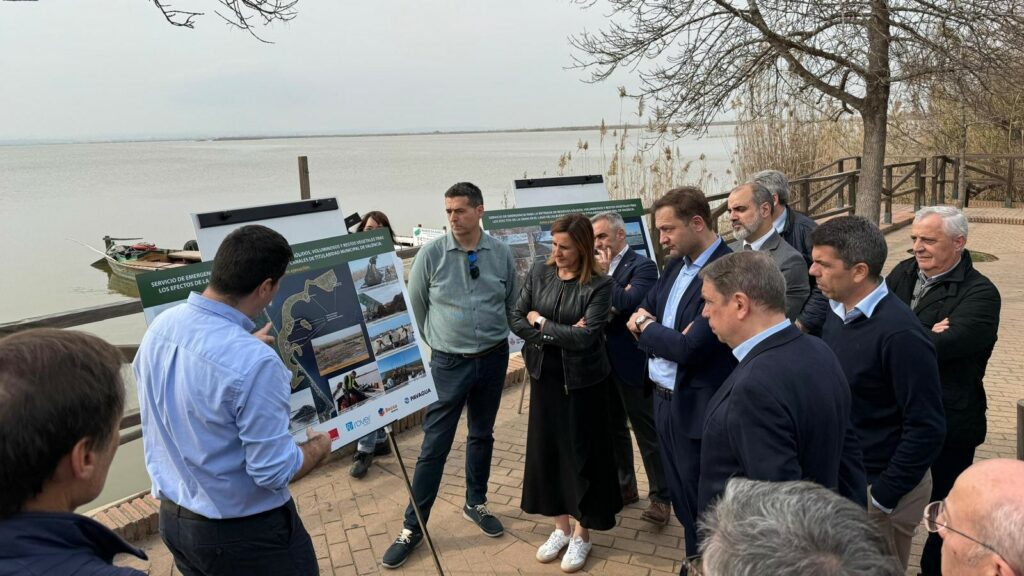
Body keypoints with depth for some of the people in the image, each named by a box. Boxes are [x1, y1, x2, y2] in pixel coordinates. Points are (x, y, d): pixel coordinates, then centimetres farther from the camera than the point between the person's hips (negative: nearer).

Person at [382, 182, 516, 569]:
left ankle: (475, 504, 37)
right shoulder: (431, 254, -9)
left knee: (482, 435, 17)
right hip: (448, 363, -2)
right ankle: (413, 527, 11)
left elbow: (512, 305, 9)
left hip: (493, 359, 3)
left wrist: (493, 337, 11)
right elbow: (415, 305, 1)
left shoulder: (501, 254, -3)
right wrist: (434, 342, 7)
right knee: (434, 445, 0)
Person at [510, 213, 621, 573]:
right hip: (545, 377, 4)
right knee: (547, 448, 11)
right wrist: (562, 334, -14)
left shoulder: (599, 285, -13)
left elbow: (585, 337, -21)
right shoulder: (539, 273, -1)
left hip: (583, 381, -4)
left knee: (582, 453, 6)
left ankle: (582, 534, 25)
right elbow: (516, 321, -4)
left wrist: (541, 322, -12)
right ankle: (561, 527, 30)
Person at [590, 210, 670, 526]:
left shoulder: (642, 266, -11)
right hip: (604, 362, 7)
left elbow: (628, 303, -25)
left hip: (631, 363, -7)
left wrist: (605, 276, -17)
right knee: (614, 429, 18)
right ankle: (625, 487, 34)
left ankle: (660, 496, 16)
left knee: (647, 432, 3)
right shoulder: (599, 269, 9)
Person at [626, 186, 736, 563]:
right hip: (663, 398, 8)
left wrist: (646, 327, -9)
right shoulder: (677, 264, 5)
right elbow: (641, 312, 11)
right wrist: (655, 333, -12)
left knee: (701, 506, 9)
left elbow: (689, 348, -26)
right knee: (682, 501, 22)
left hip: (695, 407, -8)